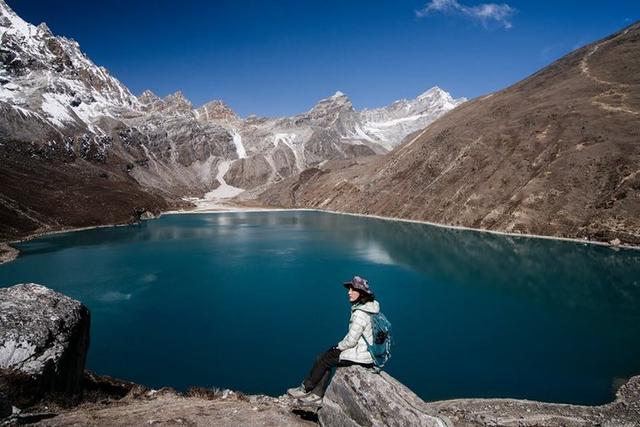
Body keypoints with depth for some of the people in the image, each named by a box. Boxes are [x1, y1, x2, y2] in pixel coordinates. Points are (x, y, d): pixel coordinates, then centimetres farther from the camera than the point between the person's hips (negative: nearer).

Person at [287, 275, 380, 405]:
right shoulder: (370, 307, 6)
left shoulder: (360, 313, -24)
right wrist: (340, 346, 13)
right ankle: (317, 395, 19)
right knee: (327, 358, 16)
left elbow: (351, 340, -22)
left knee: (321, 360, 4)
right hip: (367, 352, 9)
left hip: (359, 356, -9)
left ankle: (304, 389, 22)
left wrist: (339, 347, -3)